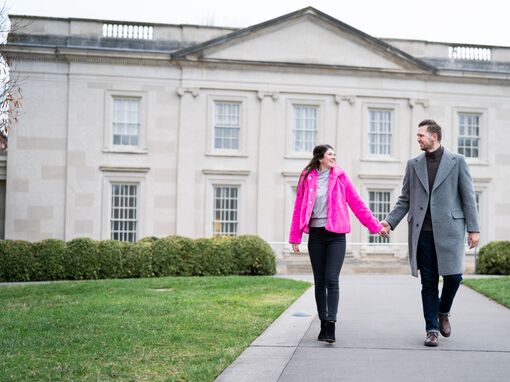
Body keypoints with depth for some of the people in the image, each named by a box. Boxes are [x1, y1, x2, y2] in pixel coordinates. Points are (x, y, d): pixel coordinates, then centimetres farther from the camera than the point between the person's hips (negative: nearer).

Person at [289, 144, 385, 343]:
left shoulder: (340, 177, 3)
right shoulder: (307, 178, 4)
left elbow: (357, 204, 4)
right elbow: (299, 209, 6)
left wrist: (375, 226, 1)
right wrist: (295, 237, 4)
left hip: (336, 235, -2)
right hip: (316, 235, 2)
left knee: (331, 280, -11)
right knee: (320, 281, 8)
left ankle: (331, 326, -14)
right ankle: (323, 324, 17)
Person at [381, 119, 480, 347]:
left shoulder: (457, 161, 5)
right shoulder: (413, 164, 12)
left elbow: (468, 197, 3)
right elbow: (405, 199, 13)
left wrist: (473, 228, -2)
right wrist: (390, 222, 1)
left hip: (449, 230, -2)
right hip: (422, 232, 2)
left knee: (453, 276, -3)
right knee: (429, 283, 4)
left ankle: (443, 312, 26)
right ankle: (432, 329, 12)